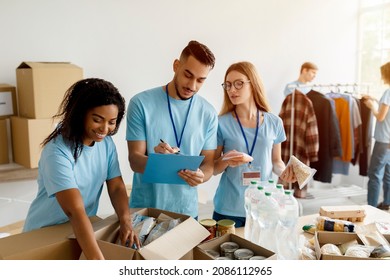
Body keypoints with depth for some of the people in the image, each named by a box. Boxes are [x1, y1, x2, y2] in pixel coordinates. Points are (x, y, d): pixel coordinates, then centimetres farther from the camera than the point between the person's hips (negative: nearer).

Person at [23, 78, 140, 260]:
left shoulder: (106, 143, -7)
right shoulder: (57, 152, -27)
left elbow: (116, 187, -7)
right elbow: (75, 211, -36)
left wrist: (125, 221, -26)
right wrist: (98, 262, -43)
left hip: (85, 231, 5)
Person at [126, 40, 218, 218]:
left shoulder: (208, 113, -3)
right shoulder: (141, 103, -10)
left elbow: (208, 164, 1)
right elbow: (134, 160, -10)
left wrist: (200, 176, -21)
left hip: (186, 210, 2)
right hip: (144, 208, -2)